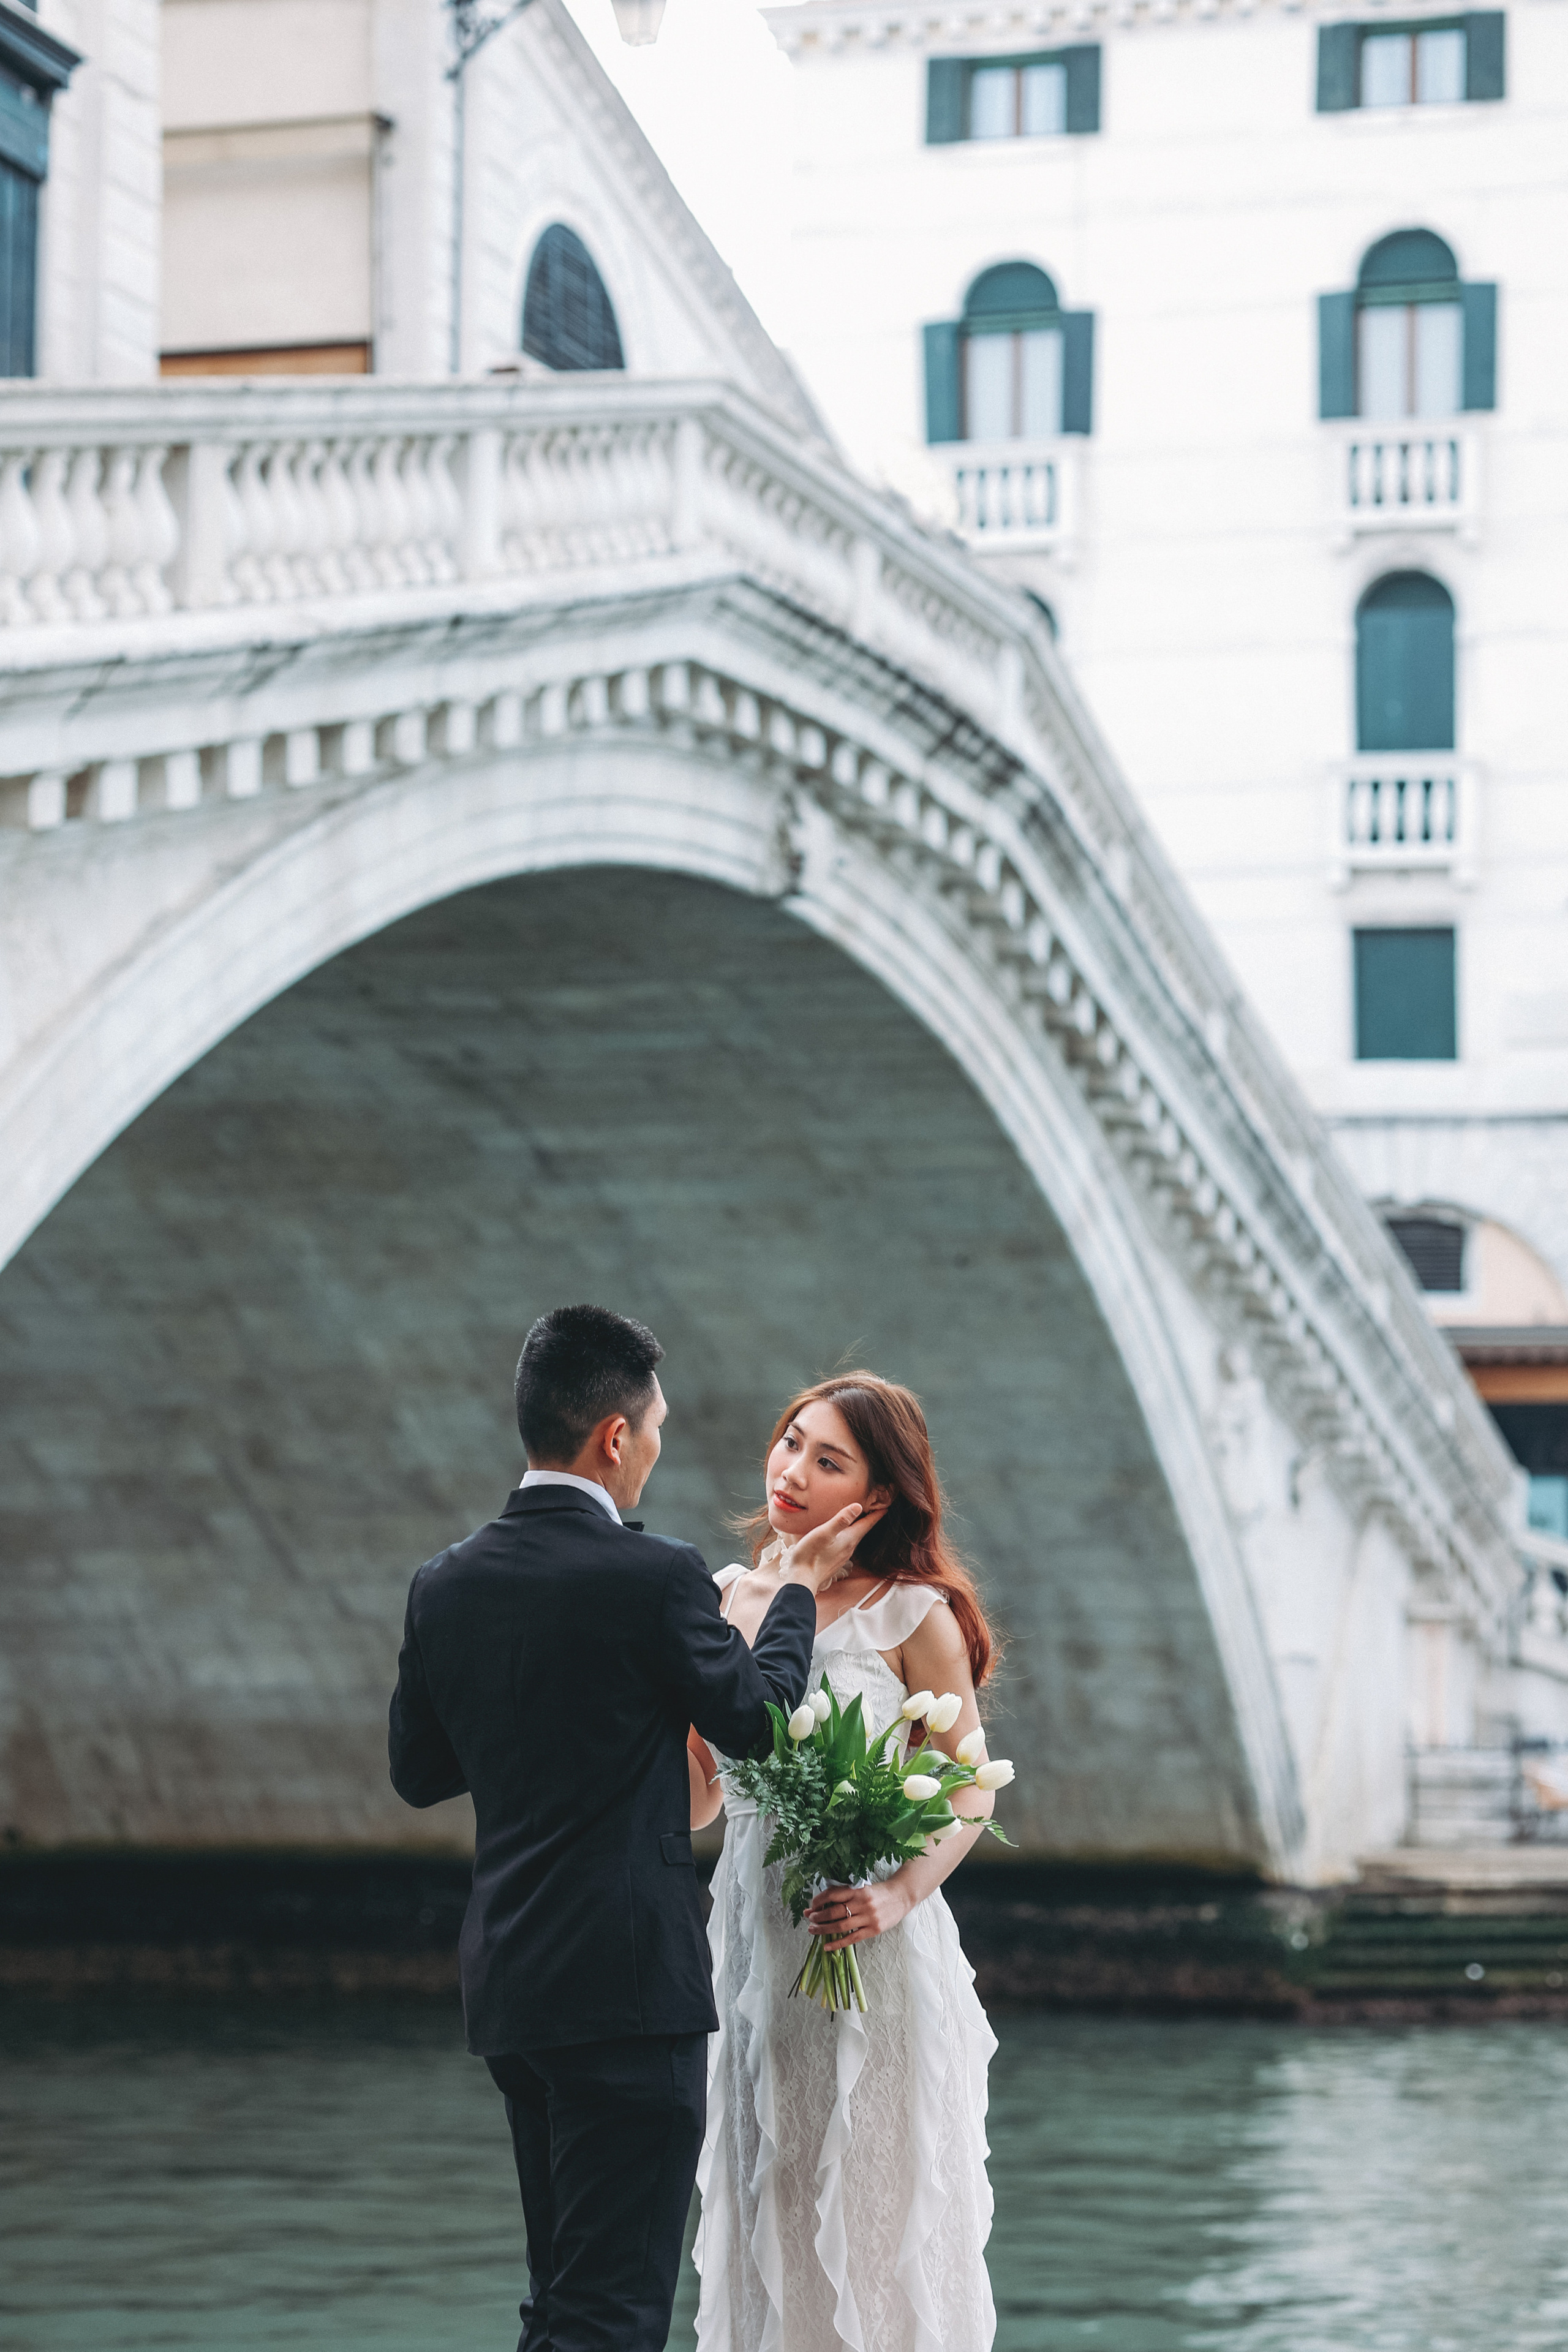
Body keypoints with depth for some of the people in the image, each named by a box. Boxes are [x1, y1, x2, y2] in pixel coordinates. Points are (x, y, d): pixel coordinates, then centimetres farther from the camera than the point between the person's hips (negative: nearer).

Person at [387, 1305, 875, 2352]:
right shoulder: (654, 1576, -14)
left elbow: (417, 1771, 14)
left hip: (508, 1985, 7)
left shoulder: (445, 1584, 5)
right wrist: (799, 1589, 15)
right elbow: (754, 1716, 1)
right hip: (629, 1987, -7)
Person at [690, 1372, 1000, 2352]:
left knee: (879, 2212, 0)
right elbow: (699, 1799, 11)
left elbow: (971, 1793, -5)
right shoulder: (731, 1599, 8)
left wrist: (899, 1895, -20)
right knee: (768, 2202, 9)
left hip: (877, 1956, -5)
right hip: (755, 1941, 5)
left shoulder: (913, 1615, -6)